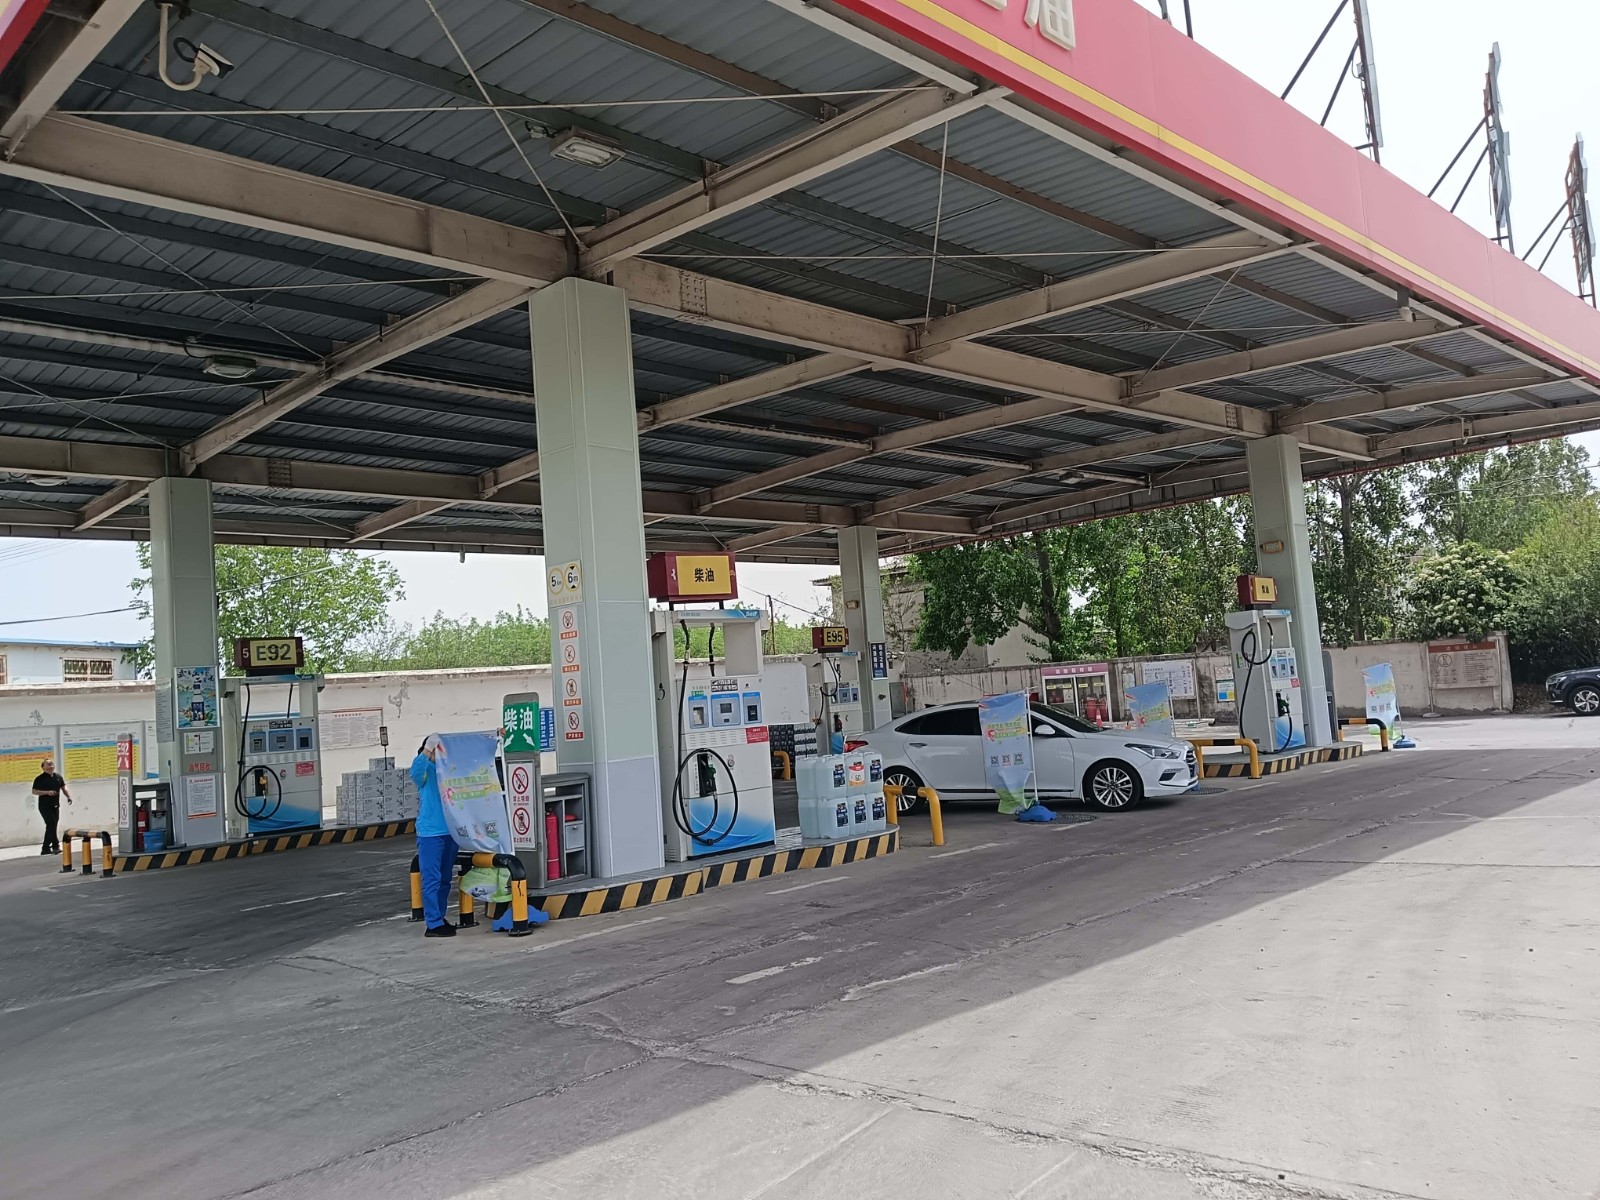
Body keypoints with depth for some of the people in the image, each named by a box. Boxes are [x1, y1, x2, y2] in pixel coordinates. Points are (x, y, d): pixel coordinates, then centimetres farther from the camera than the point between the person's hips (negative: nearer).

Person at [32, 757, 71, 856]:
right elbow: (34, 791, -9)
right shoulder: (40, 779, -7)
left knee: (51, 826, 10)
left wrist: (69, 796, -3)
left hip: (55, 806, 6)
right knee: (51, 824, -13)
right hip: (45, 806, -6)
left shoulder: (58, 777, 8)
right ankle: (56, 846, -9)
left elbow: (63, 788, 13)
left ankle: (45, 848, 19)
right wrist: (47, 792, -21)